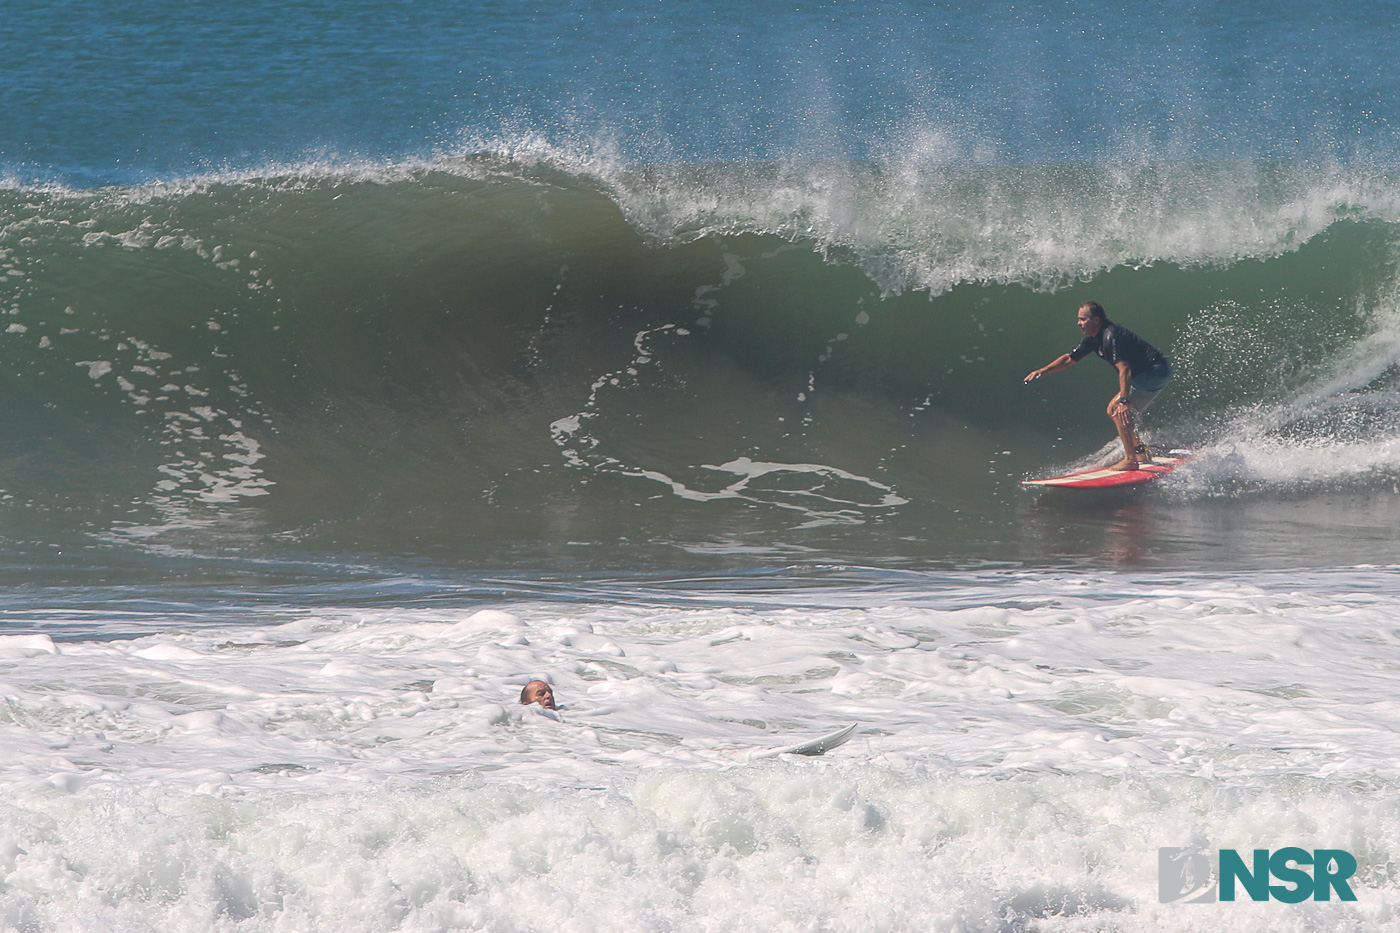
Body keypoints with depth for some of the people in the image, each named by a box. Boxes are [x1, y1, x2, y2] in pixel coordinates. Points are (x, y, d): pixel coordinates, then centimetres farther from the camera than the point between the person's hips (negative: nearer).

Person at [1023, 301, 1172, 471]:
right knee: (1114, 410, 16)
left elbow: (1124, 369, -34)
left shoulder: (1111, 336, -24)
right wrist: (1042, 371, 5)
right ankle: (1140, 452, 20)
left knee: (1118, 408, -19)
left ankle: (1130, 460, -18)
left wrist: (1123, 400, -43)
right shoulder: (1094, 339, 8)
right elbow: (1069, 359, 16)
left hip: (1156, 371, -10)